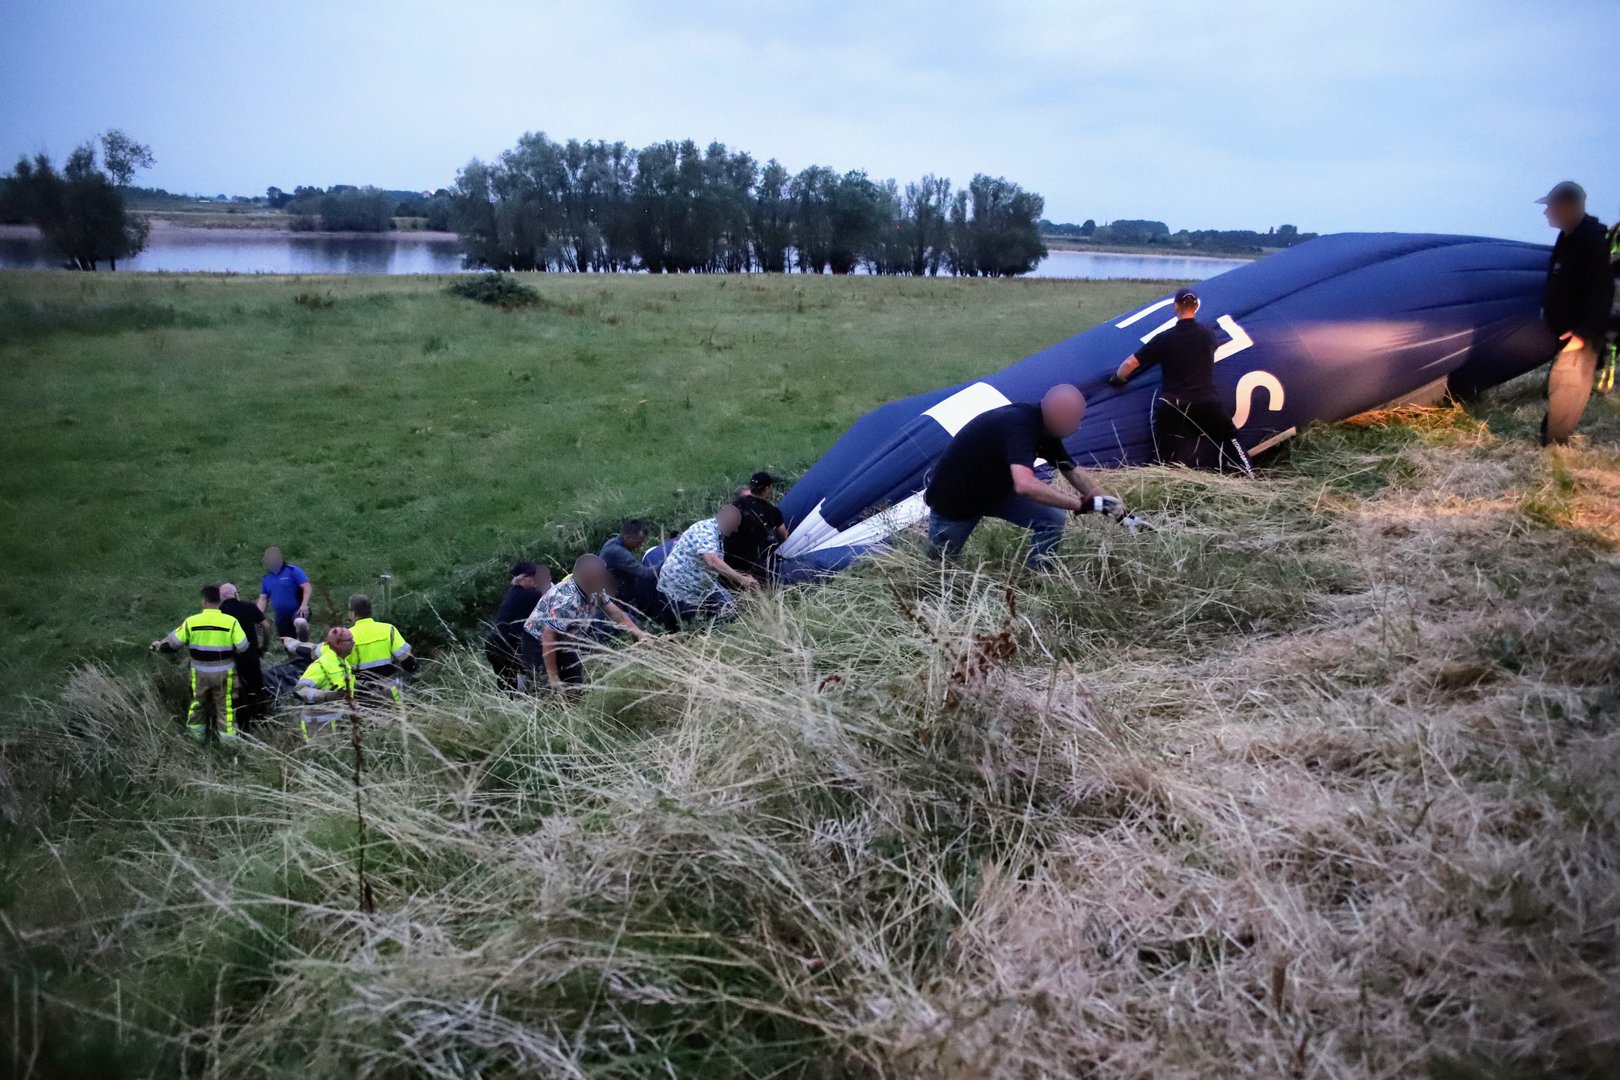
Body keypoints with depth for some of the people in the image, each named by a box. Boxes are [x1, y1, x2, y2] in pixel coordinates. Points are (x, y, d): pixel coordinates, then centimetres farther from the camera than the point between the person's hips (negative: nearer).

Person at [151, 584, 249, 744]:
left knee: (198, 704, 21)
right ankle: (228, 739, 11)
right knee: (225, 706, 8)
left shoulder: (191, 621, -9)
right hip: (223, 673, -2)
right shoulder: (230, 621, -15)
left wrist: (159, 645, 22)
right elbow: (243, 647, -13)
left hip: (200, 673, 2)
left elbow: (173, 642, 2)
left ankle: (196, 736, 35)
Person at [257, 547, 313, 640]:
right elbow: (263, 599, 16)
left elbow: (307, 587, -14)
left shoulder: (293, 571, -6)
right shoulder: (266, 578, 11)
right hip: (281, 618, 6)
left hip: (297, 613, -6)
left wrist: (304, 605, -27)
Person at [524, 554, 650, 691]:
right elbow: (548, 636, -34)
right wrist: (553, 677, -31)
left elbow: (614, 612, 2)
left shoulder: (593, 590, -9)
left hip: (564, 641, 8)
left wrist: (637, 632, -10)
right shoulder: (567, 601, -35)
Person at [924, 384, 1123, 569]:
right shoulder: (1018, 425, -39)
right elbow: (1025, 485, -55)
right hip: (953, 500, -7)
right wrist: (1082, 504, -50)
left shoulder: (1045, 428, -14)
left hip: (993, 490, 7)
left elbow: (1074, 472, -1)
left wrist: (1114, 508, -5)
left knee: (1052, 519, -11)